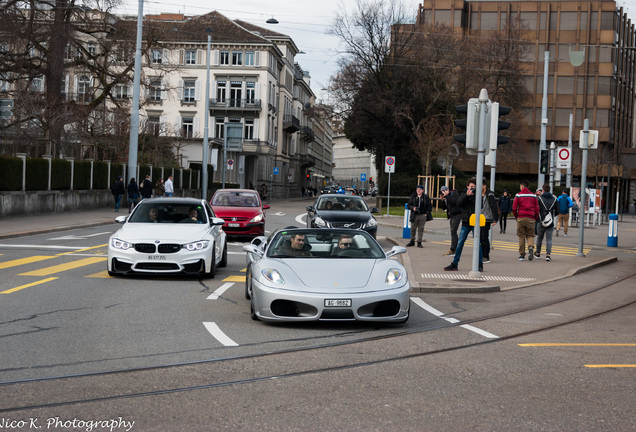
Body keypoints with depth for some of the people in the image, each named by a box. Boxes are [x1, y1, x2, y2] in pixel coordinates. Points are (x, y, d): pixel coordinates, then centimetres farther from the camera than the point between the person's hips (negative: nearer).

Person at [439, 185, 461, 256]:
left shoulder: (454, 193, -5)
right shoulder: (446, 197, 19)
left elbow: (454, 201, -23)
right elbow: (444, 208, 17)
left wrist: (446, 196, -17)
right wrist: (442, 200, 3)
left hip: (457, 214, -9)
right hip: (451, 216, 9)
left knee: (453, 232, -15)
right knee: (453, 233, 6)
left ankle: (452, 250, -19)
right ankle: (456, 249, 9)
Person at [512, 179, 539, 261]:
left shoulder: (518, 195, 0)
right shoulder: (533, 195, 7)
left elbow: (514, 208, -2)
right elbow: (537, 208, 7)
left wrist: (516, 216, 13)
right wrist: (535, 218, 16)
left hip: (521, 218, -1)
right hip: (531, 218, 1)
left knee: (521, 236, 6)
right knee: (530, 235, 9)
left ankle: (522, 255, 6)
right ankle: (531, 247, -22)